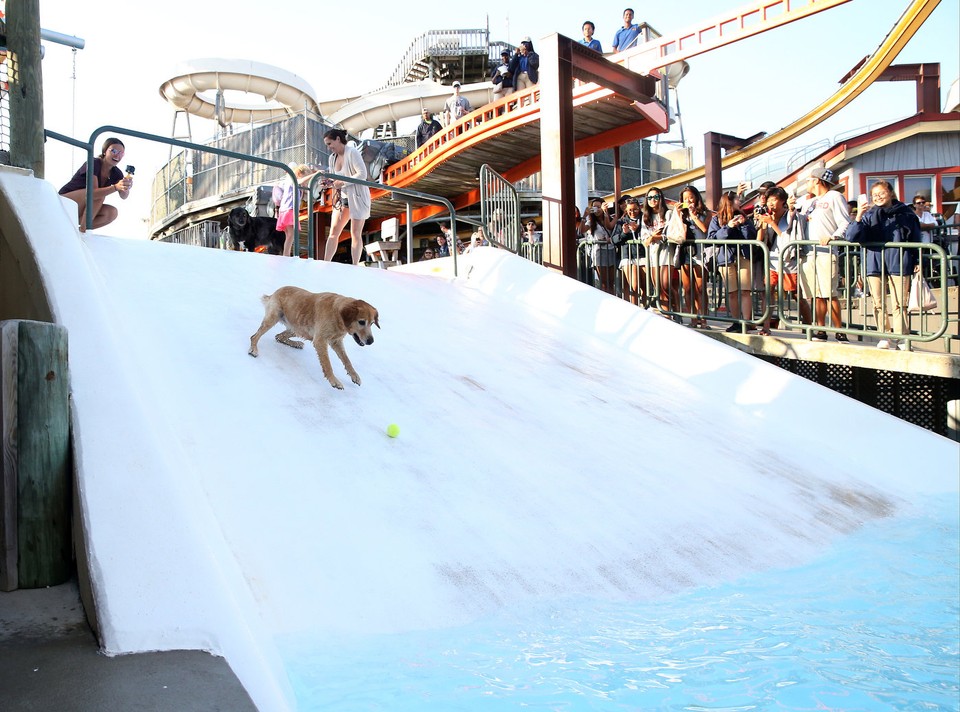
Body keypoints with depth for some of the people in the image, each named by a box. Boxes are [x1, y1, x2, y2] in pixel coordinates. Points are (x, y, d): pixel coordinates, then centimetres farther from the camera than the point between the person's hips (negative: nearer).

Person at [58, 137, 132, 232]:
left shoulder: (116, 173, -1)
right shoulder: (93, 164, -21)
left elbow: (123, 196, -16)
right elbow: (92, 192, -35)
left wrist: (126, 187, -39)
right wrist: (116, 187, -49)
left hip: (81, 209, 7)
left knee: (112, 213, -17)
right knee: (99, 195, -30)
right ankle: (82, 229, -26)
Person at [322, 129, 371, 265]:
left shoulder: (352, 152, -13)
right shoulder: (332, 158, 8)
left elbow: (362, 174, -20)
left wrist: (342, 182, -22)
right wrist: (330, 182, -7)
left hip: (357, 197, -7)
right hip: (342, 197, 7)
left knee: (355, 234, -4)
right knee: (333, 231, 0)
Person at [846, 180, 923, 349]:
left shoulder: (906, 214, 8)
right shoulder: (869, 215, 8)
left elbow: (916, 240, 12)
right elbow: (851, 237, -5)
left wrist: (917, 262, 7)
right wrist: (858, 218, -19)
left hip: (899, 264, -1)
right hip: (875, 264, 1)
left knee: (899, 304, -3)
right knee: (879, 304, 3)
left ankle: (901, 338, 2)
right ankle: (885, 337, 11)